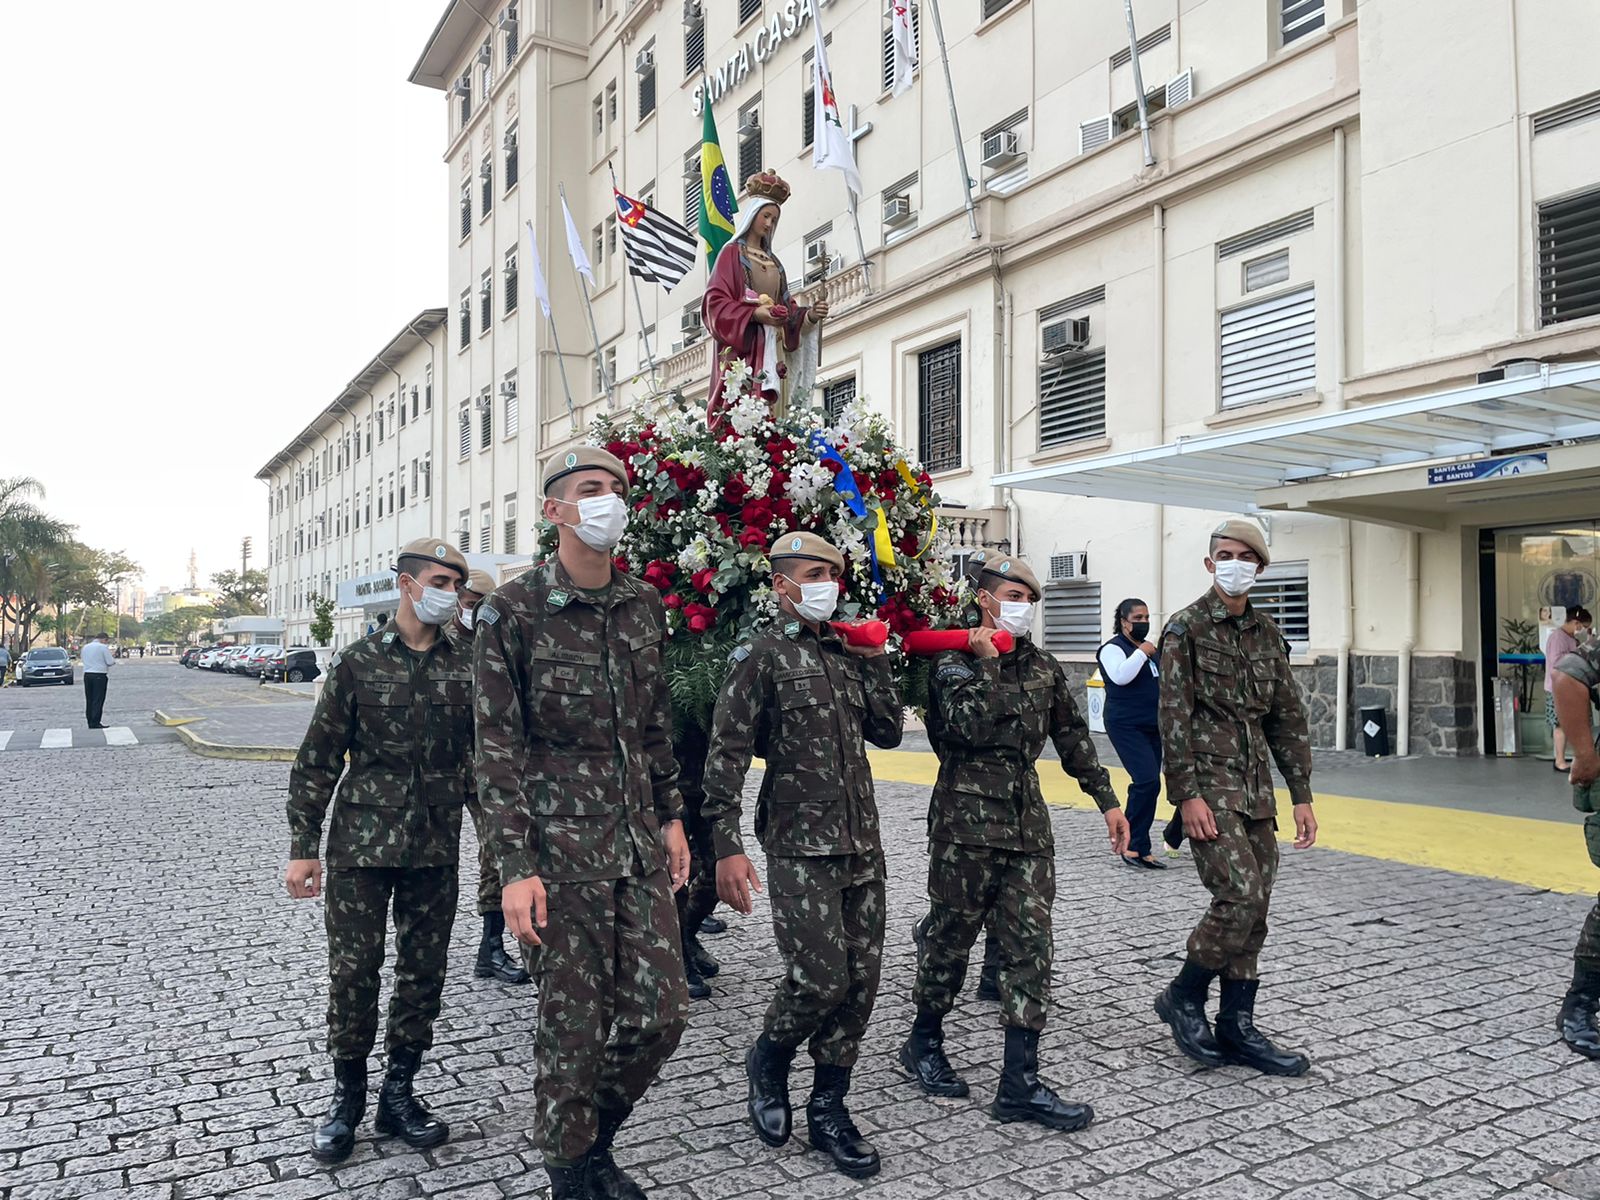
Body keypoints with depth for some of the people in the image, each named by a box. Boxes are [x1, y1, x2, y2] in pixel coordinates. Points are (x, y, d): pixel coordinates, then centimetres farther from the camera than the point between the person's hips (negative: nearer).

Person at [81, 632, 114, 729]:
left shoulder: (85, 647, 11)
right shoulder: (103, 647, -9)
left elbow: (82, 657, 19)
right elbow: (110, 662, -10)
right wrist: (114, 661, 11)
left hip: (87, 675, 6)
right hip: (99, 675, -6)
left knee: (89, 700, 11)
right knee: (98, 700, -4)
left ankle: (90, 722, 13)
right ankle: (95, 723, -6)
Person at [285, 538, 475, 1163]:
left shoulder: (466, 668, 4)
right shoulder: (357, 661, -2)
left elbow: (485, 759, 8)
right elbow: (317, 761, 0)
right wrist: (303, 847, -3)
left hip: (435, 847, 2)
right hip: (362, 842, -2)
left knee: (423, 972, 9)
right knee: (352, 971, 4)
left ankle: (399, 1093, 26)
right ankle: (347, 1096, 24)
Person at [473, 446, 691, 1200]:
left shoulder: (645, 606, 9)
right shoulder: (513, 611, -8)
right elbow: (497, 748, -10)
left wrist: (671, 816, 14)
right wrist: (515, 867, -14)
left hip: (639, 846, 5)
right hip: (562, 852, -5)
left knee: (659, 1015, 7)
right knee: (574, 1026, 5)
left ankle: (597, 1139, 34)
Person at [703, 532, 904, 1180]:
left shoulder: (846, 653, 14)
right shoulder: (763, 654, -6)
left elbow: (888, 732, 16)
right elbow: (727, 754, -11)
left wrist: (876, 661, 6)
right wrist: (727, 847, -17)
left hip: (862, 843, 6)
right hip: (801, 847, -6)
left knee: (860, 982, 7)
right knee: (821, 978, -10)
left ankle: (828, 1109, 24)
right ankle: (768, 1059, 21)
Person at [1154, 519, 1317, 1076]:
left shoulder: (1267, 633, 14)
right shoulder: (1186, 628, -5)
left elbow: (1288, 717, 16)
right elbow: (1173, 717, -11)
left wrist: (1301, 795, 12)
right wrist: (1186, 794, -17)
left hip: (1256, 789, 7)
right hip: (1210, 786, -6)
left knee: (1254, 909, 8)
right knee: (1240, 896, -15)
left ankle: (1238, 1028, 18)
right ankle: (1183, 997, 6)